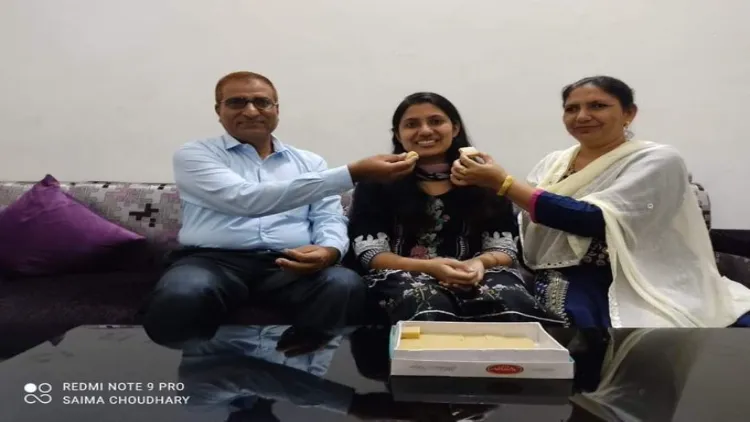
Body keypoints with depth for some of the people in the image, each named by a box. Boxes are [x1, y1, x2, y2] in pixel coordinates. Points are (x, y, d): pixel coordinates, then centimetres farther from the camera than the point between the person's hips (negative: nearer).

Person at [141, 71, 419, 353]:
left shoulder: (309, 162, 21)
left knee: (346, 286, -30)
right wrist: (353, 173, -17)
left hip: (290, 266, 3)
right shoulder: (194, 154, 7)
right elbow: (247, 199, -12)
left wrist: (329, 250, -18)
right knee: (180, 298, -36)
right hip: (214, 261, -2)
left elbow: (329, 217, 12)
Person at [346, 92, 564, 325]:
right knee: (429, 310, -38)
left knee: (514, 305, -31)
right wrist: (428, 267, -21)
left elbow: (504, 249, 8)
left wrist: (479, 262, -18)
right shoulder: (377, 182, 5)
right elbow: (370, 253, -3)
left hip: (474, 276, 3)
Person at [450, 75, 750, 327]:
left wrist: (504, 183, -17)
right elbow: (517, 223, 12)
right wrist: (478, 184, -4)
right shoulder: (553, 163, 15)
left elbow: (595, 221, -18)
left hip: (624, 288, -3)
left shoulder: (657, 160, -2)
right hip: (554, 281, 4)